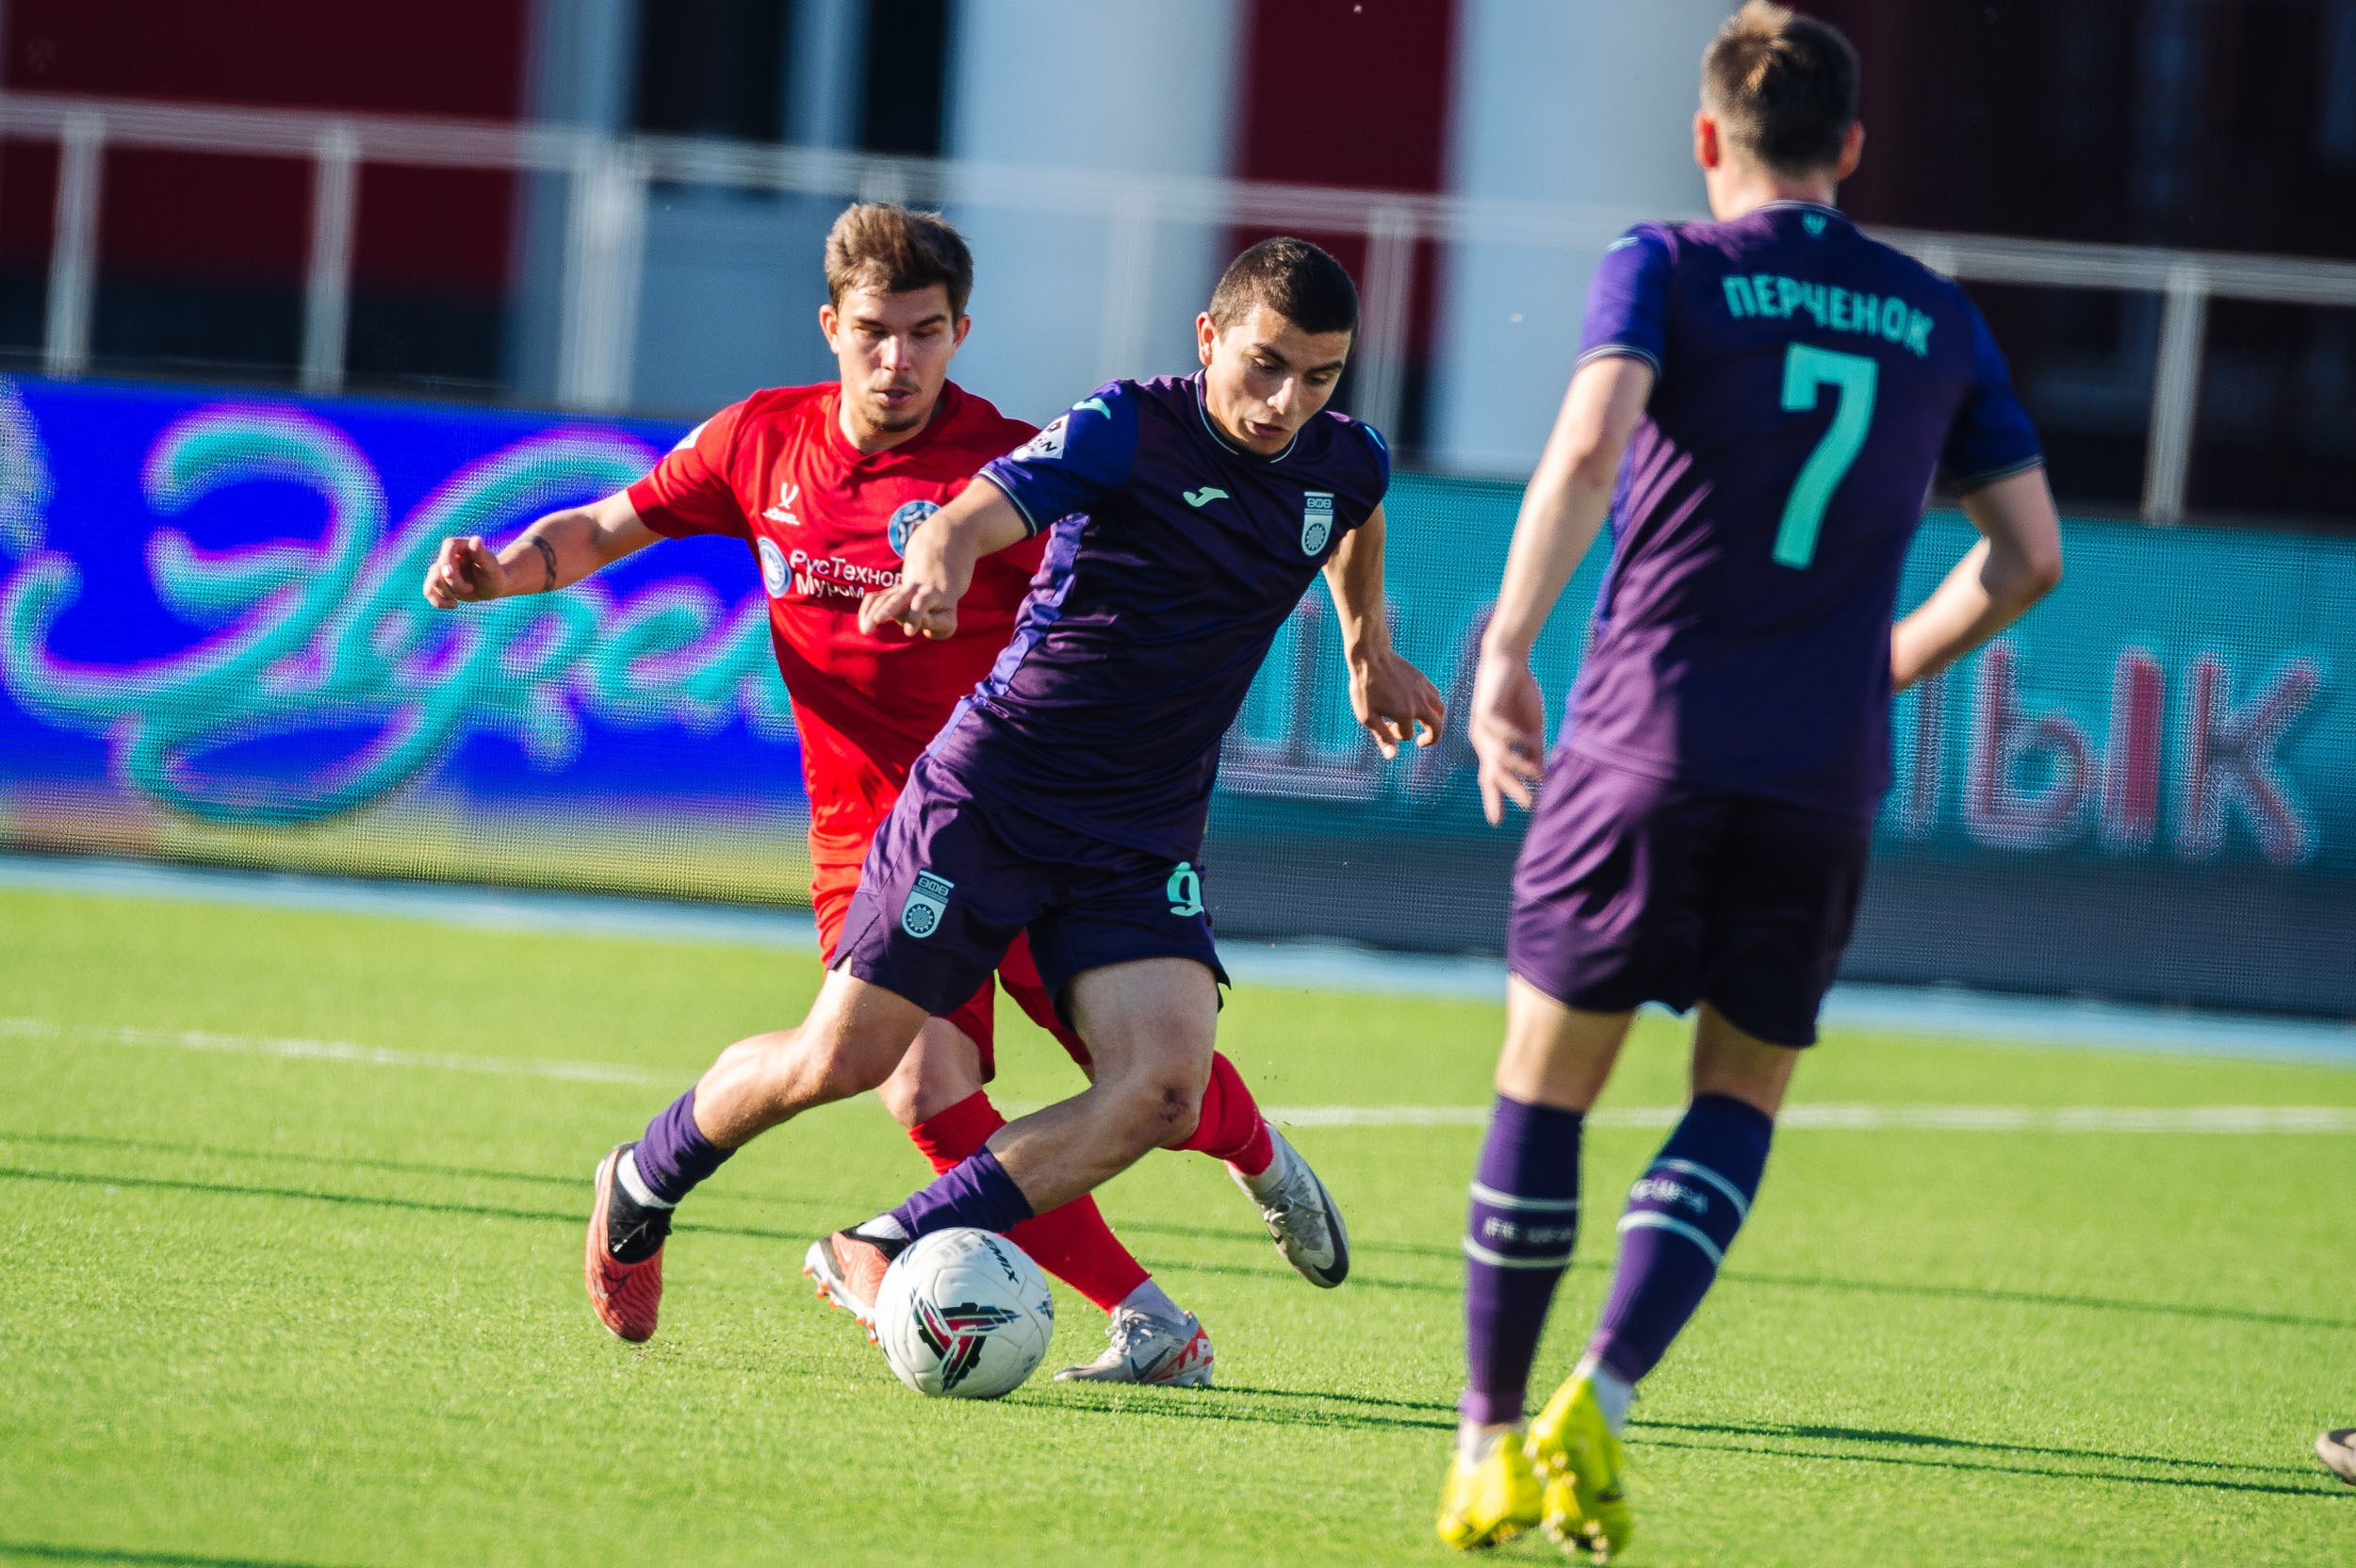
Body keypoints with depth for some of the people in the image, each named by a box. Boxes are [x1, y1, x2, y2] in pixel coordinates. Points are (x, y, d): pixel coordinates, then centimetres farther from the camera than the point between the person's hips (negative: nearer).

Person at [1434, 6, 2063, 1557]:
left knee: (1547, 1081, 10)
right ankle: (1600, 1400, -7)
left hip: (1644, 743, -2)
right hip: (1825, 777, 2)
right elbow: (2030, 557, 13)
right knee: (1742, 1099, 13)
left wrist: (1506, 649, -13)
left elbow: (1589, 448, -17)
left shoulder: (1668, 267, 0)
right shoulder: (1936, 319, 11)